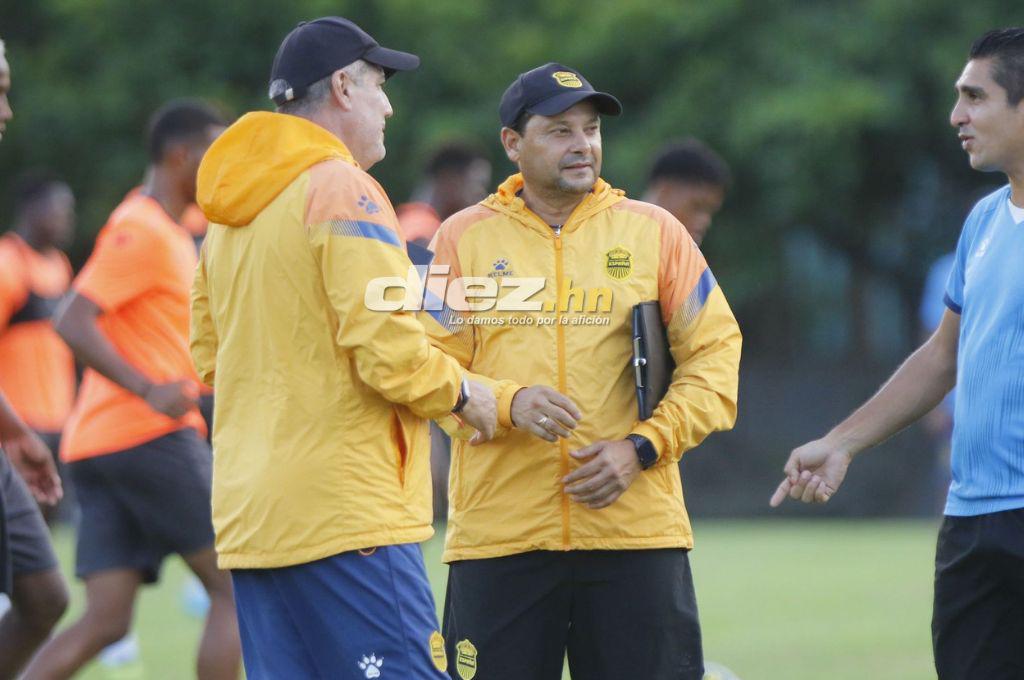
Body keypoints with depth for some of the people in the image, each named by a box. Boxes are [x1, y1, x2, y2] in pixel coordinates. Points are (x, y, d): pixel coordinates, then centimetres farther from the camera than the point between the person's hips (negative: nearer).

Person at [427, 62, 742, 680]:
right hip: (497, 533, 0)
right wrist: (510, 403, -16)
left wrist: (641, 447, -8)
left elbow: (715, 356, 5)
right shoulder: (464, 239, 8)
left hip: (636, 530, 0)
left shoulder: (655, 231, 9)